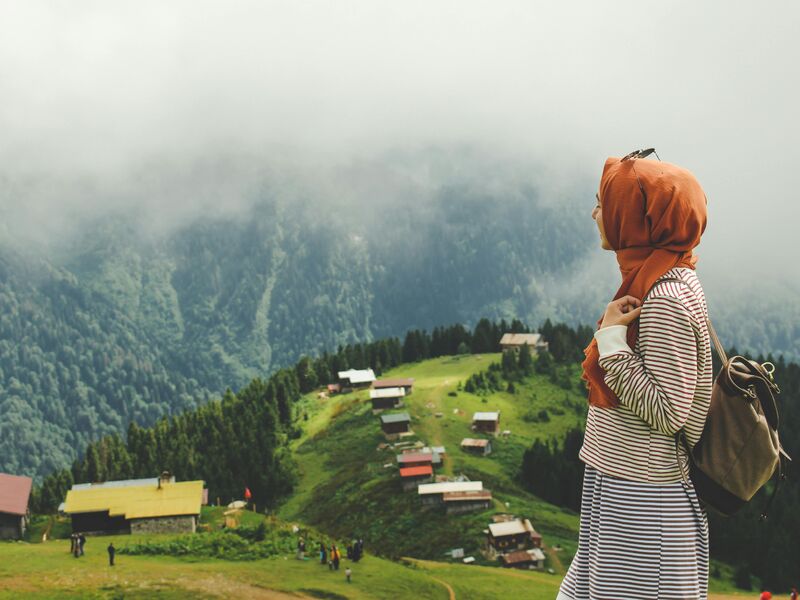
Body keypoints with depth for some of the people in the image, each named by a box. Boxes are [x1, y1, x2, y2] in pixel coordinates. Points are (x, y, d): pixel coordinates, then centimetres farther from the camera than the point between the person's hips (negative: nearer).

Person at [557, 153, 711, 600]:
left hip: (643, 505, -10)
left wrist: (611, 341, -23)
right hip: (626, 491, 10)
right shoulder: (669, 283, 9)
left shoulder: (667, 300, -21)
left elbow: (666, 413, -24)